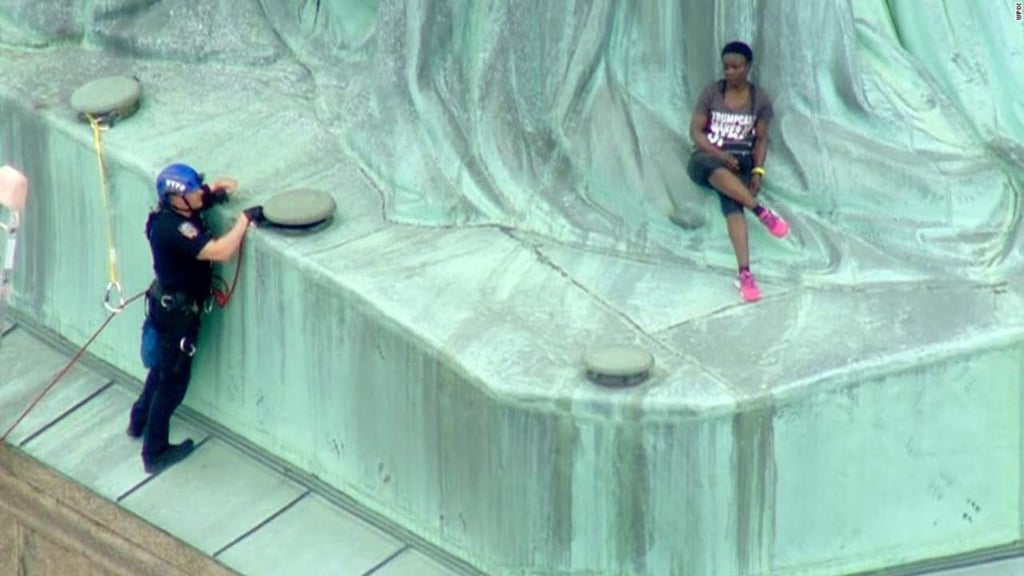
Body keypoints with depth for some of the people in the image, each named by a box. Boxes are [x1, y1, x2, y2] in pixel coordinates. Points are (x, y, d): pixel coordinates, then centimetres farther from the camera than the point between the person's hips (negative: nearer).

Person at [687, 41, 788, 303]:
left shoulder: (760, 99, 6)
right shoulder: (712, 92, 3)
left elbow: (761, 138, 7)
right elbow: (695, 130, 0)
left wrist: (758, 170, -10)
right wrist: (719, 154, -16)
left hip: (740, 161, 0)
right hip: (706, 156, 0)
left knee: (731, 200, -34)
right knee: (715, 169, -42)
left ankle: (744, 273, -45)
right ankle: (761, 211, -42)